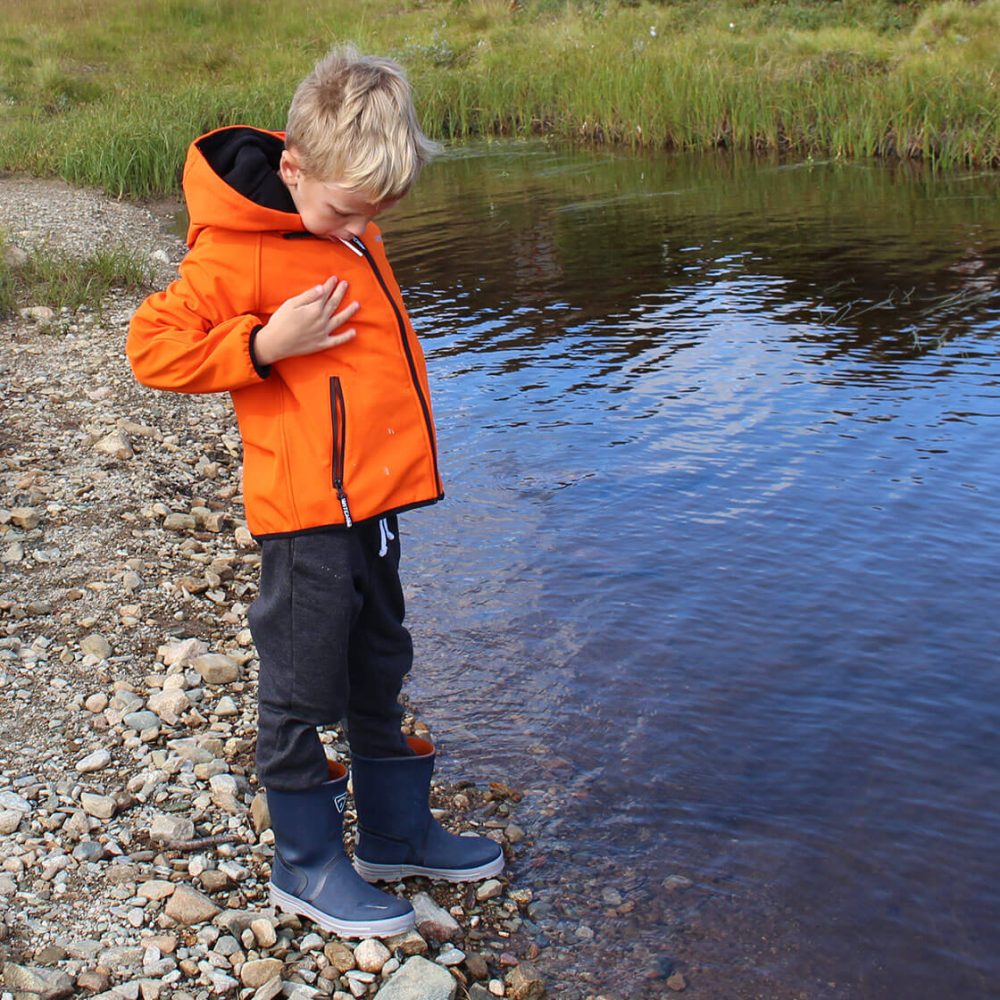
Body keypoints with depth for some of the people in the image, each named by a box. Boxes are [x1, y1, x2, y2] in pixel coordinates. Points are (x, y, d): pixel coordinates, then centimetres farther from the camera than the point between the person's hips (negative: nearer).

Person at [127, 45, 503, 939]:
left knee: (379, 672, 20)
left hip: (372, 502, 9)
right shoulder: (239, 251, -17)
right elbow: (155, 344, -17)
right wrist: (263, 344, -26)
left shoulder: (349, 234, 10)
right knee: (303, 689, 5)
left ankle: (398, 833, 36)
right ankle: (308, 865, 21)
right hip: (306, 510, -9)